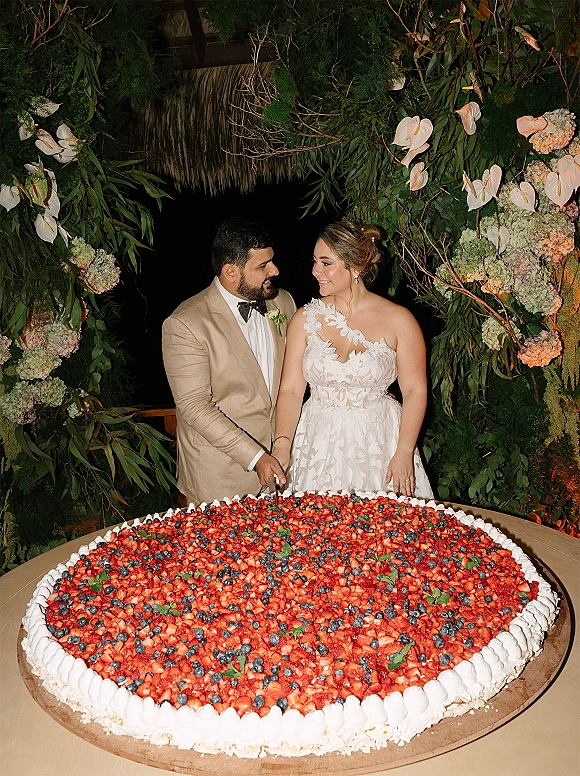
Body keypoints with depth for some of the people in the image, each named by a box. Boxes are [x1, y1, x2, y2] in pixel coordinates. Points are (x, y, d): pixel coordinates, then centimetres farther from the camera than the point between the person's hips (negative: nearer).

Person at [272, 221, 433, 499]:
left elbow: (415, 391, -4)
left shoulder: (398, 320, -6)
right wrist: (282, 444, -17)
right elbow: (291, 389, -4)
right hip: (319, 444, 2)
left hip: (378, 442, -1)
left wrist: (404, 453, -12)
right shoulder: (306, 318, 0)